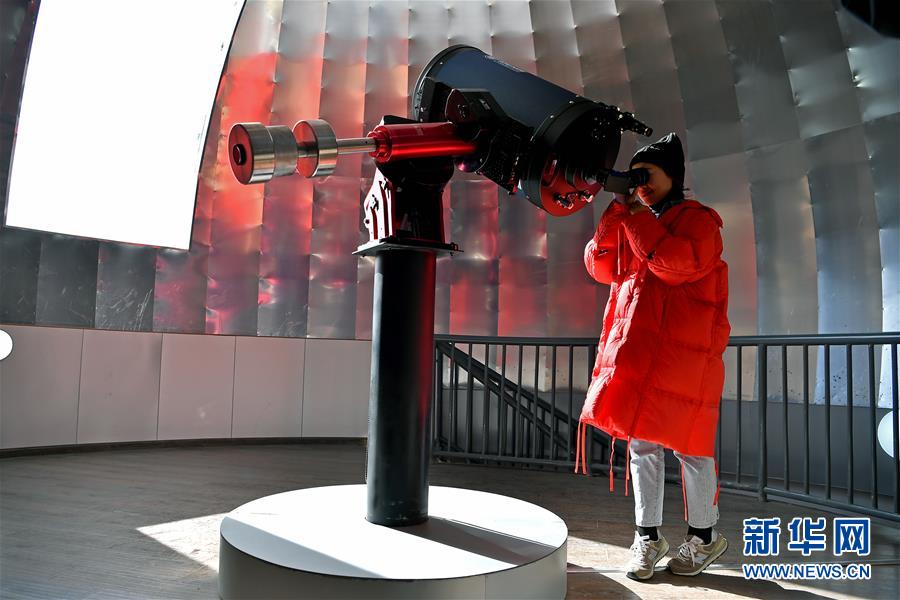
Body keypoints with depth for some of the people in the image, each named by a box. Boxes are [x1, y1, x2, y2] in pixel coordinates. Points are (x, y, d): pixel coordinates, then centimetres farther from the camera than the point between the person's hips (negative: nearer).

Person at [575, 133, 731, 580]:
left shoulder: (697, 219, 1)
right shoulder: (634, 223, 20)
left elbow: (679, 263, -19)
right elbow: (602, 267, 8)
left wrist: (638, 218, -12)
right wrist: (616, 215, 0)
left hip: (682, 351, -6)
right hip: (636, 350, 6)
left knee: (687, 442, 1)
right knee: (641, 440, 7)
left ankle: (703, 536, 19)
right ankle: (647, 536, 18)